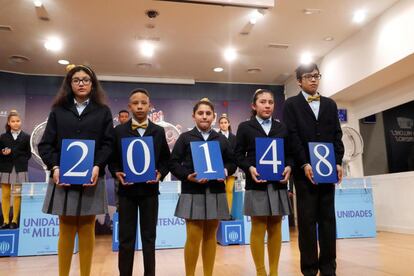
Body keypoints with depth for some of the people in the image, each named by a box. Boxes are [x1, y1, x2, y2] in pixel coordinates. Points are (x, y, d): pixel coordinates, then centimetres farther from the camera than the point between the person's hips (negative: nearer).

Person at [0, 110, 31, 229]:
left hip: (20, 170, -1)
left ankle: (14, 221, 10)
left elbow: (28, 154, 1)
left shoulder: (26, 137, 2)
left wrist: (12, 152, -8)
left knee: (17, 196, 1)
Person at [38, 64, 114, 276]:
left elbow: (108, 143, 0)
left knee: (87, 231, 7)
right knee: (66, 231, 7)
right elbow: (45, 144, 4)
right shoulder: (58, 110, 11)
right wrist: (54, 167, -12)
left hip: (91, 177, 0)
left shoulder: (103, 111, 9)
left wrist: (97, 166, -15)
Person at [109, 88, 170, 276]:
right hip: (127, 190, 0)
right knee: (126, 238, 7)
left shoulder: (159, 131, 4)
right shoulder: (119, 131, 2)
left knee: (149, 237, 10)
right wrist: (117, 173, -14)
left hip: (149, 189, 1)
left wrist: (160, 173, -11)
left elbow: (166, 159, 7)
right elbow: (112, 159, 4)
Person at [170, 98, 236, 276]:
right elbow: (173, 163, -2)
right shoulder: (185, 137, 3)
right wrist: (187, 176, -17)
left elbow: (232, 162, 12)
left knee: (210, 235, 11)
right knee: (193, 236, -4)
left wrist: (226, 171, -9)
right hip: (192, 193, -3)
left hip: (215, 192, 3)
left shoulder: (221, 139, 11)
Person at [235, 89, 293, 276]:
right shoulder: (245, 127, 4)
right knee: (258, 228, 1)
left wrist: (289, 167, -8)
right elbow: (238, 155, 1)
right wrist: (250, 168, -17)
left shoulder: (282, 128, 14)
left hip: (278, 184, 3)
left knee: (275, 228, 8)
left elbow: (289, 153, 12)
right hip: (256, 184, -3)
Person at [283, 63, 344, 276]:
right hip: (305, 169, -4)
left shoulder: (330, 104, 18)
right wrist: (304, 164, -13)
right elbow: (292, 137, -5)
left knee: (328, 218, 5)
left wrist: (338, 162, -1)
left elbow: (337, 135, 12)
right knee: (307, 219, -1)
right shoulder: (291, 104, 5)